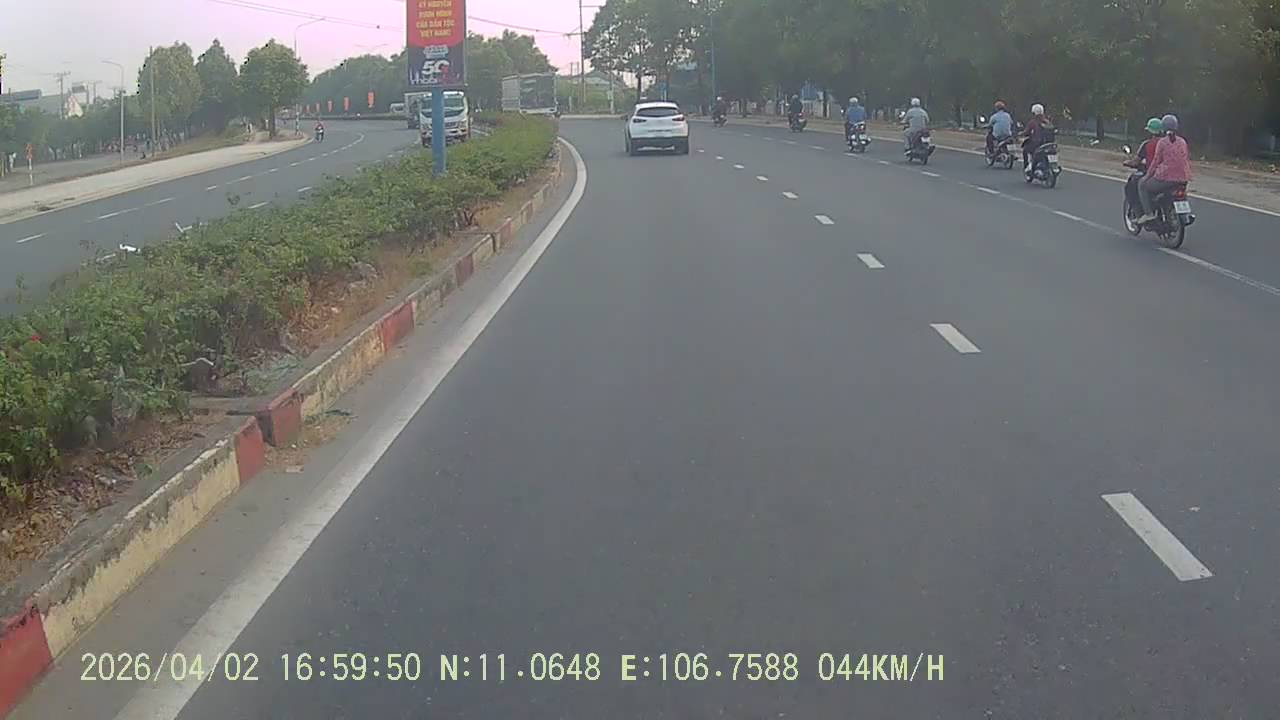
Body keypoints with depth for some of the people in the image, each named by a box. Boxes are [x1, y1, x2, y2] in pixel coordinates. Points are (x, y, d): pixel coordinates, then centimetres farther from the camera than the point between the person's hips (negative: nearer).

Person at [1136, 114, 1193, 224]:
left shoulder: (1162, 142, -5)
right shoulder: (1182, 141, 11)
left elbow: (1156, 161, -4)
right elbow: (1188, 159, 15)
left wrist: (1147, 176, 8)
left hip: (1166, 178, -6)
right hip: (1183, 180, 6)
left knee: (1142, 185, 15)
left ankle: (1148, 213, 2)